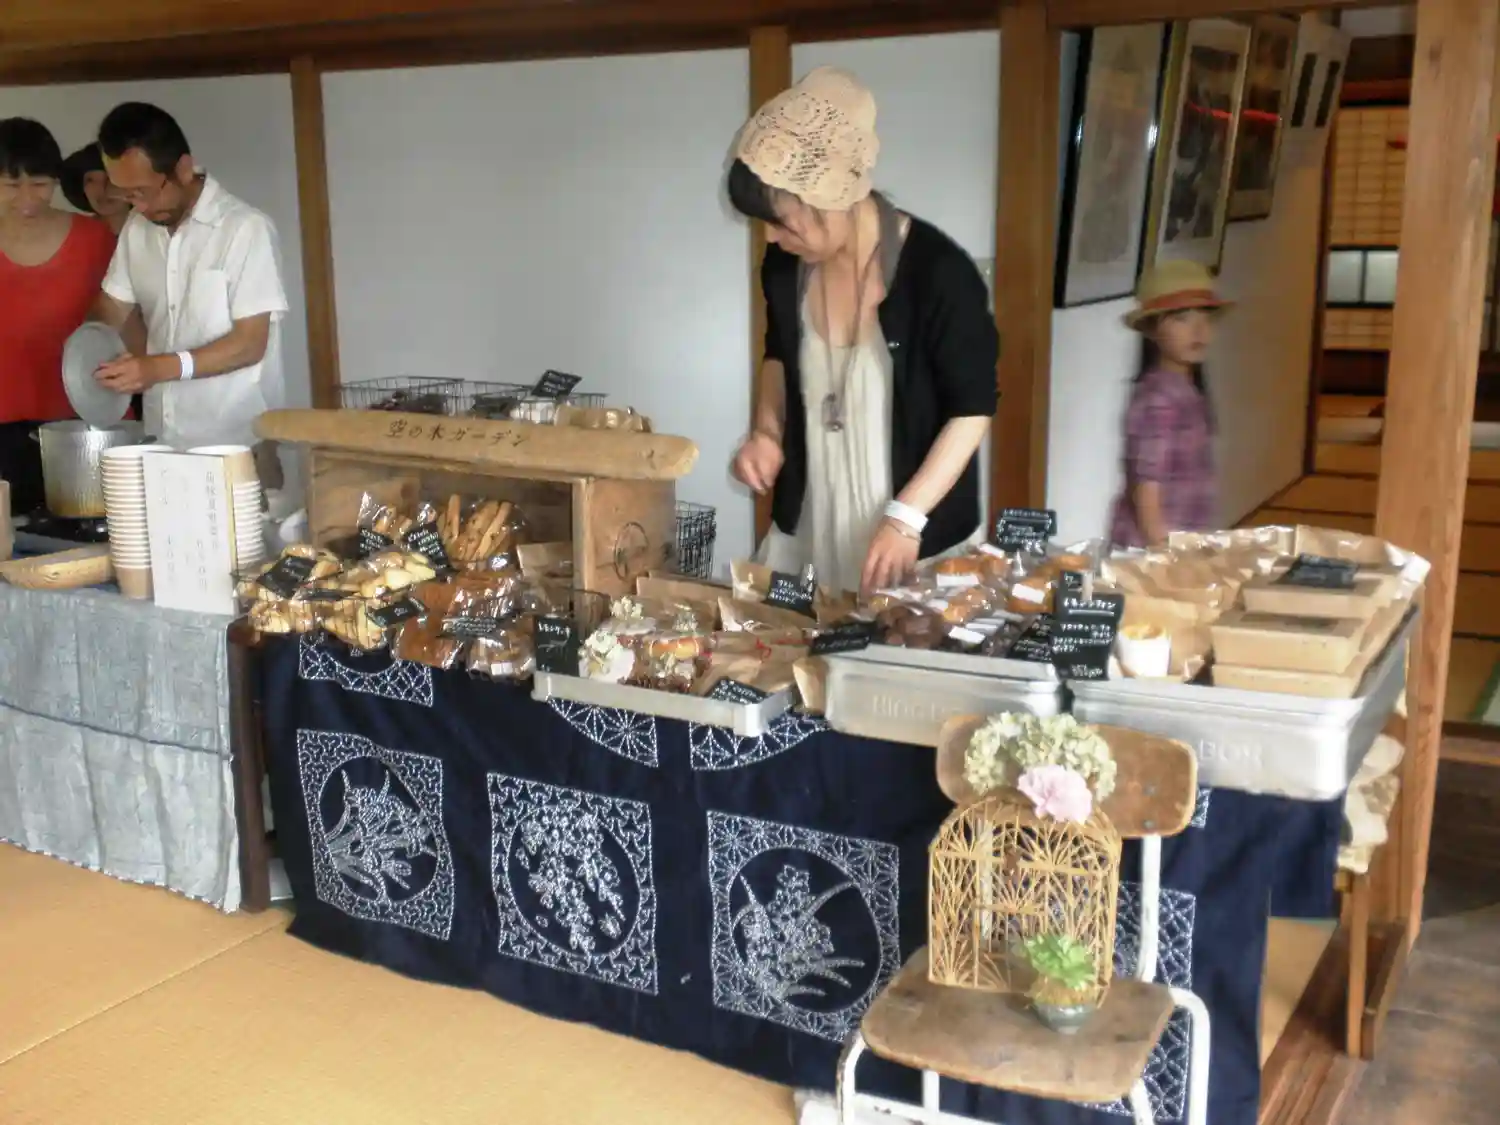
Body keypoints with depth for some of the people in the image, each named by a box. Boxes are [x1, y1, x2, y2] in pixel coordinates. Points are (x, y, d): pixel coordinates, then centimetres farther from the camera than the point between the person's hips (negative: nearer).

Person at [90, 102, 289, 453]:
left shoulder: (245, 228, -12)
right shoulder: (136, 228, 7)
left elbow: (250, 343, -15)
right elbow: (114, 311, 15)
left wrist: (160, 367, -24)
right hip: (162, 439, 5)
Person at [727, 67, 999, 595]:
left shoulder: (937, 271, -22)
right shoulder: (786, 265, -6)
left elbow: (974, 409, -14)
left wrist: (906, 516, -20)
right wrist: (766, 432, -1)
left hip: (919, 536, -5)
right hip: (808, 526, 5)